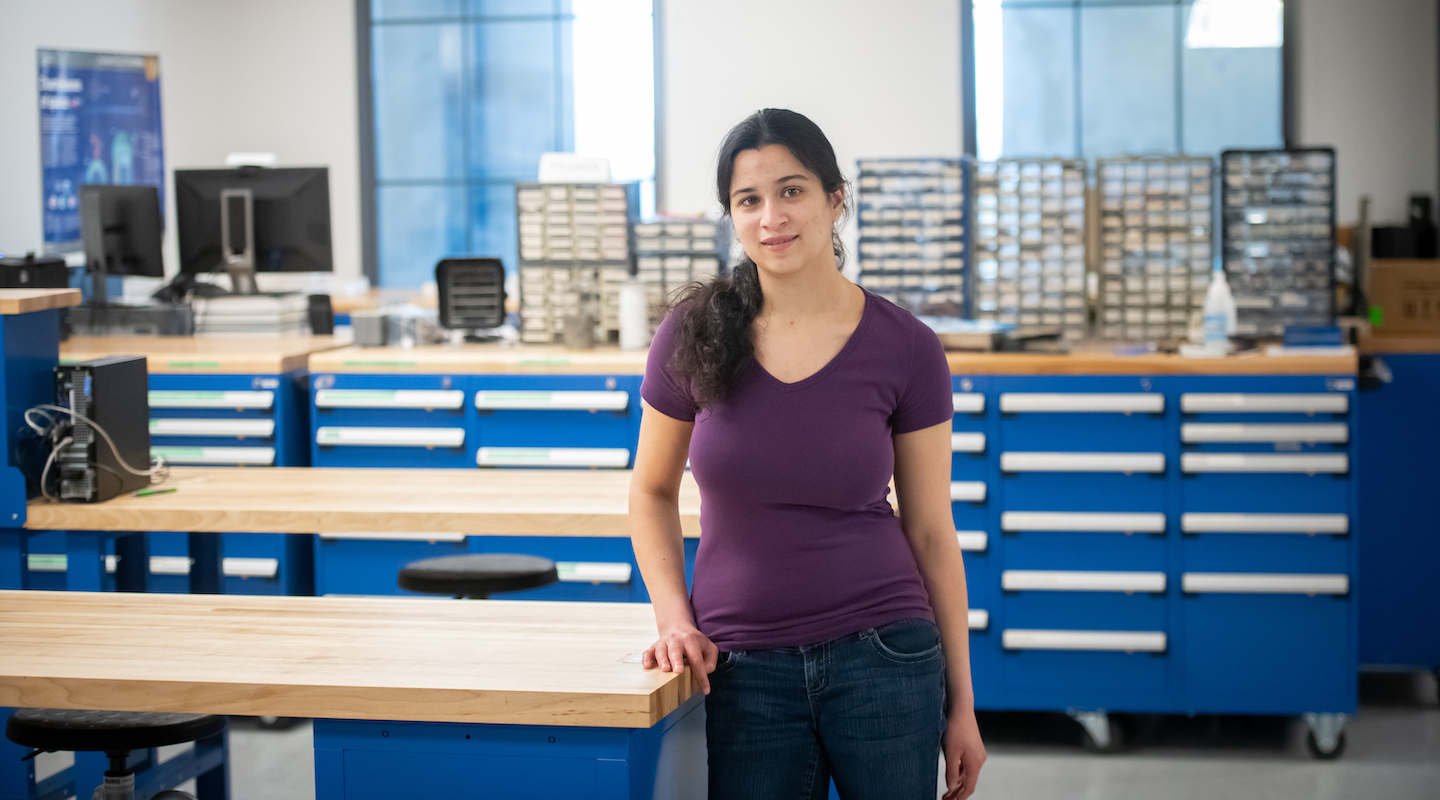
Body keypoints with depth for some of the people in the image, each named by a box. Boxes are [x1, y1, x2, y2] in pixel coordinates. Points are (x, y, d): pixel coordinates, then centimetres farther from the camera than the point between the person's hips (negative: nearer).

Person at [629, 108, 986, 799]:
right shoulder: (695, 333, -3)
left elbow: (931, 532, 1)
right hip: (742, 671, 1)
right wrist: (674, 616, -5)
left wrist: (961, 704, 3)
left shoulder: (904, 347, -4)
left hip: (882, 662, -1)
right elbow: (652, 491, 10)